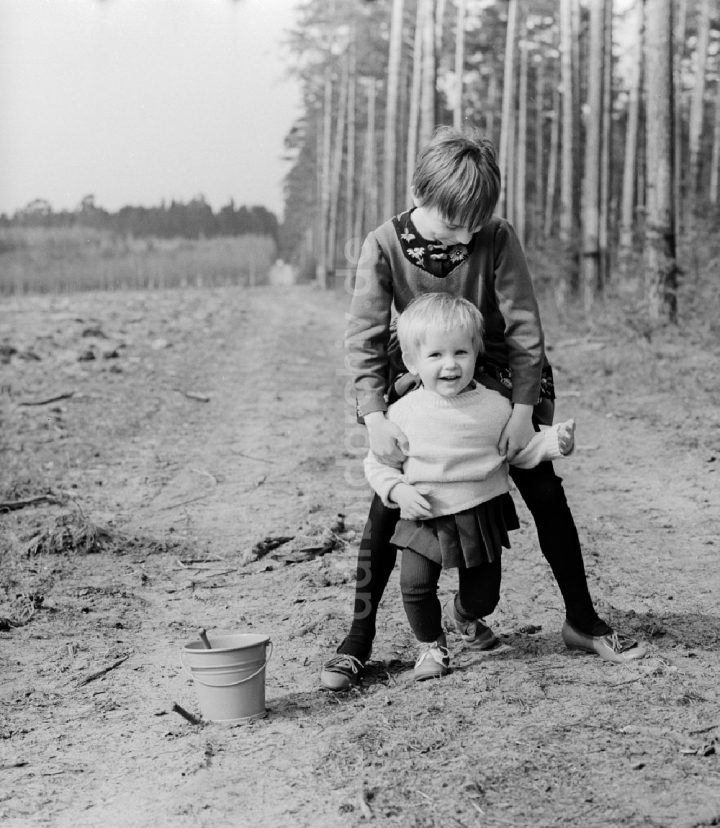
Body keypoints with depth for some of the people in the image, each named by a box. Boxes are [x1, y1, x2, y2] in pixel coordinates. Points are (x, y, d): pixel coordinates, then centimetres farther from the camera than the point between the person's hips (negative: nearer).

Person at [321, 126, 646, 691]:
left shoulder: (497, 238, -21)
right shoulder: (384, 246, -21)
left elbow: (524, 326, -18)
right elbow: (364, 336, -22)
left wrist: (523, 410, -24)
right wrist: (374, 416, -34)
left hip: (495, 378, 1)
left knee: (545, 491, 0)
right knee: (387, 504, -7)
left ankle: (582, 622, 16)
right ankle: (359, 640, 2)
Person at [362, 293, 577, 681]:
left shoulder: (494, 406, -4)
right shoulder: (404, 413, -8)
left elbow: (520, 452, 8)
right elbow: (378, 463, 1)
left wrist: (554, 440, -8)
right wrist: (397, 489, -18)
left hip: (482, 515, 1)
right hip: (424, 520, -1)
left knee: (483, 593, 10)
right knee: (415, 584, -14)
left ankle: (462, 616, 47)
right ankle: (430, 645, 14)